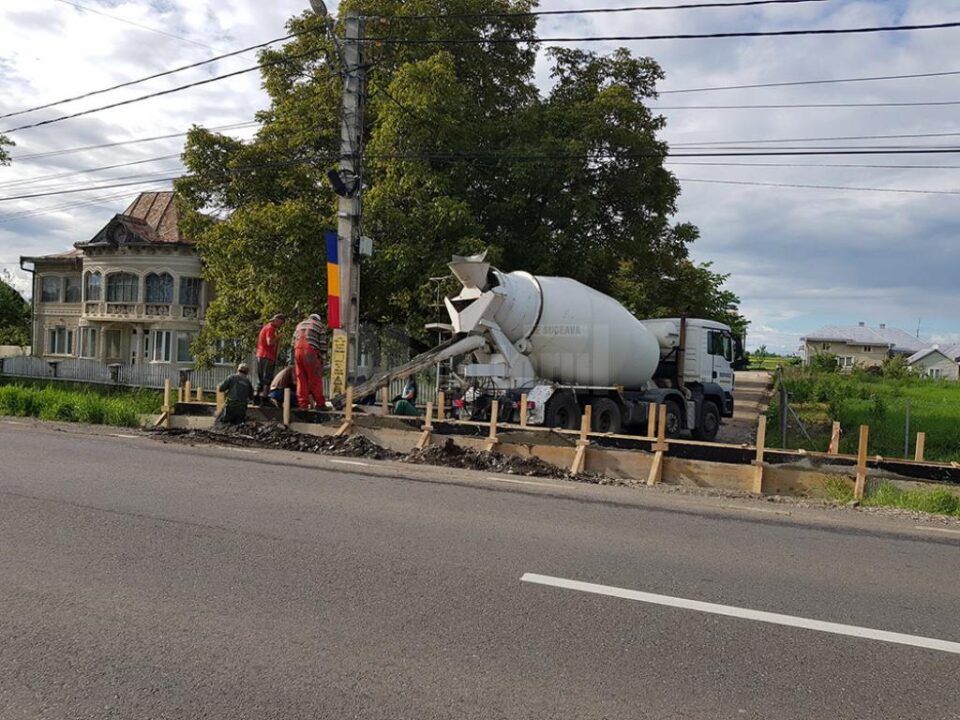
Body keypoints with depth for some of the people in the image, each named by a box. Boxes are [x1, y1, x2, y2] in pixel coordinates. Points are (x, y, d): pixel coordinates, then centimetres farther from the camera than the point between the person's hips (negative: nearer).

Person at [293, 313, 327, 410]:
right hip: (310, 351, -4)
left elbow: (293, 342, 19)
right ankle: (320, 404, 2)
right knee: (315, 379, 0)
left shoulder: (300, 325, 27)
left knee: (301, 379, 8)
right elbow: (322, 344, 4)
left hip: (298, 350, 4)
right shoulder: (320, 325, 15)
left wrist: (295, 358, 20)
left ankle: (303, 403, 7)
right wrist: (321, 359, 8)